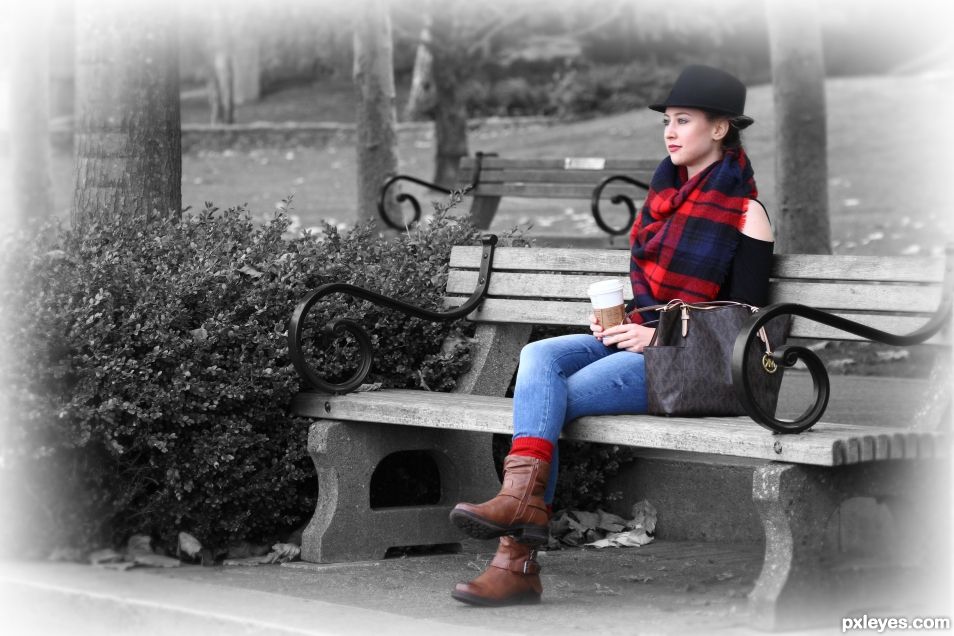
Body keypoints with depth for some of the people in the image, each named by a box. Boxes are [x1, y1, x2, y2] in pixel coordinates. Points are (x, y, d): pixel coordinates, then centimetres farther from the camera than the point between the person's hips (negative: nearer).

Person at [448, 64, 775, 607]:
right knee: (538, 357, -22)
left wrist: (661, 336, -15)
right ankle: (524, 497, -38)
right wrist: (612, 318, 6)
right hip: (633, 336, 7)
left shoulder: (745, 214, -4)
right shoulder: (665, 192, 19)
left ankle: (518, 561, -26)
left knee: (549, 401, -23)